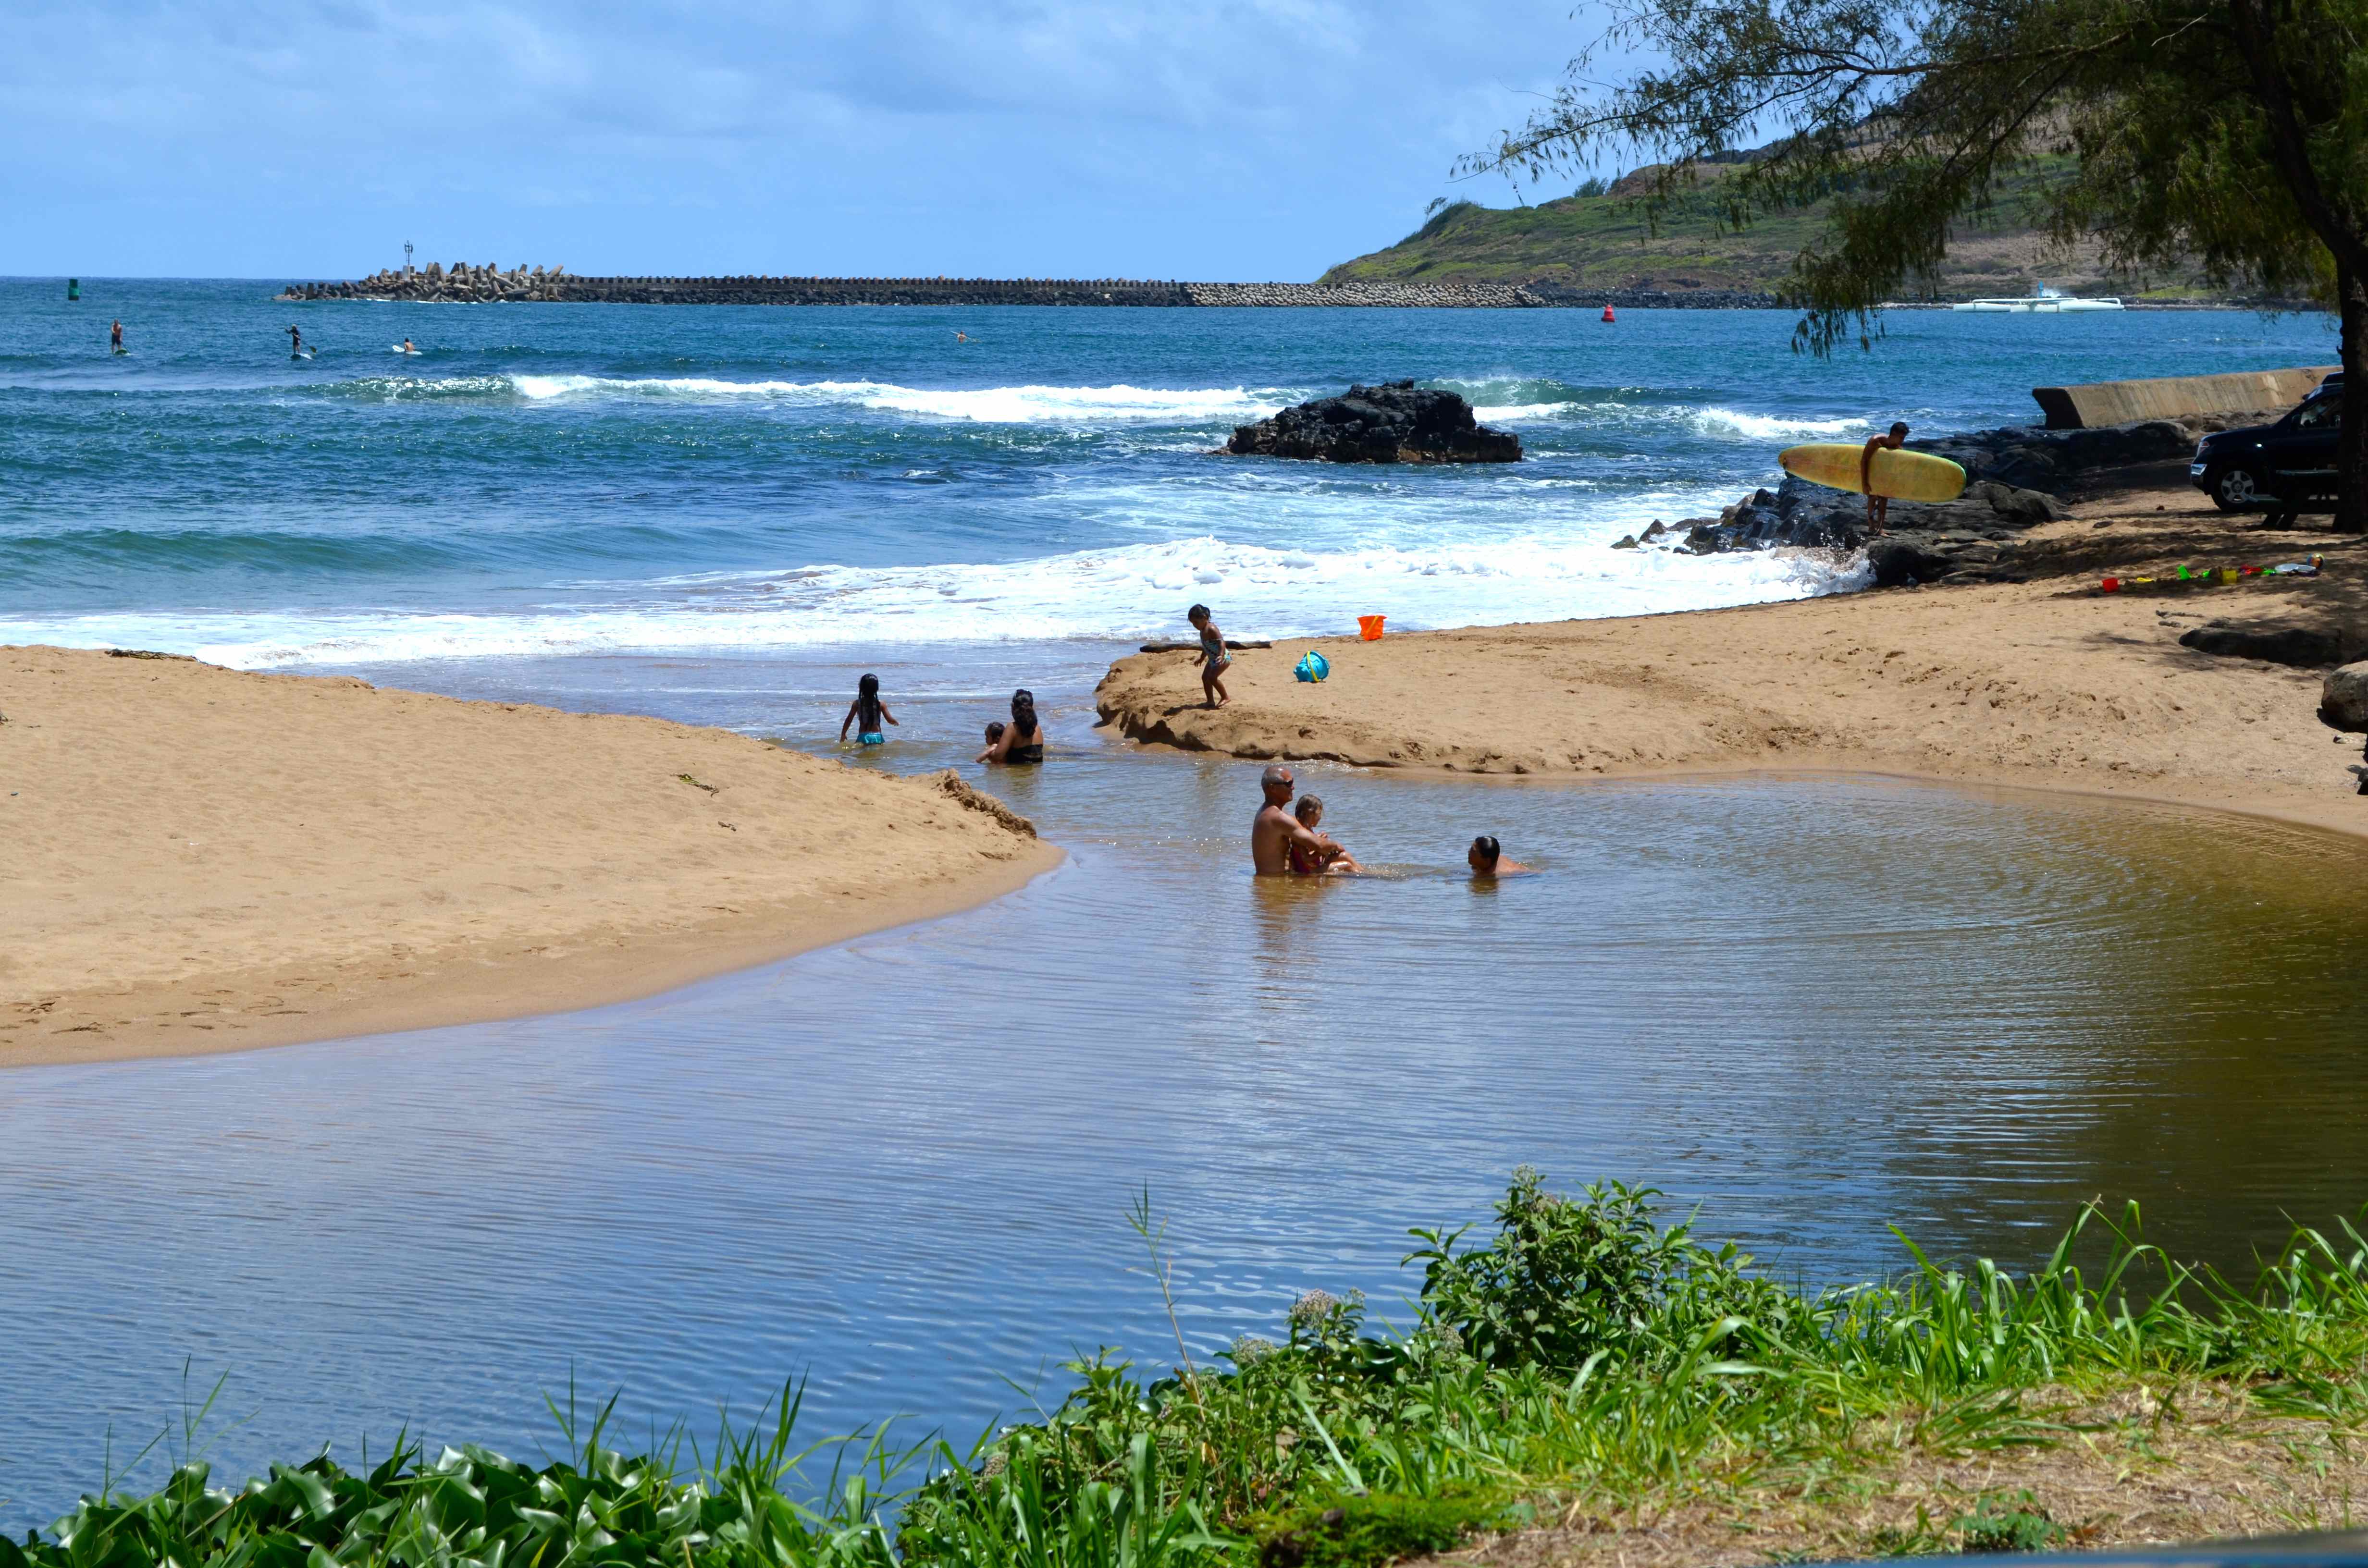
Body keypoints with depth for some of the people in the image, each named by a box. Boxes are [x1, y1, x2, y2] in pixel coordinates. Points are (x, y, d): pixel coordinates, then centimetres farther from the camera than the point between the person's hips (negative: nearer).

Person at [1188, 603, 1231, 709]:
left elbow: (1221, 642, -33)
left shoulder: (1211, 629, -23)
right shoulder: (1203, 630, 7)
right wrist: (1202, 658, 35)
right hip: (1213, 659, 11)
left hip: (1223, 658, -11)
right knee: (1205, 677, 9)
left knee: (1213, 677, -20)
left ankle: (1225, 697, -6)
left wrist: (1221, 655, -47)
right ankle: (1211, 701, 16)